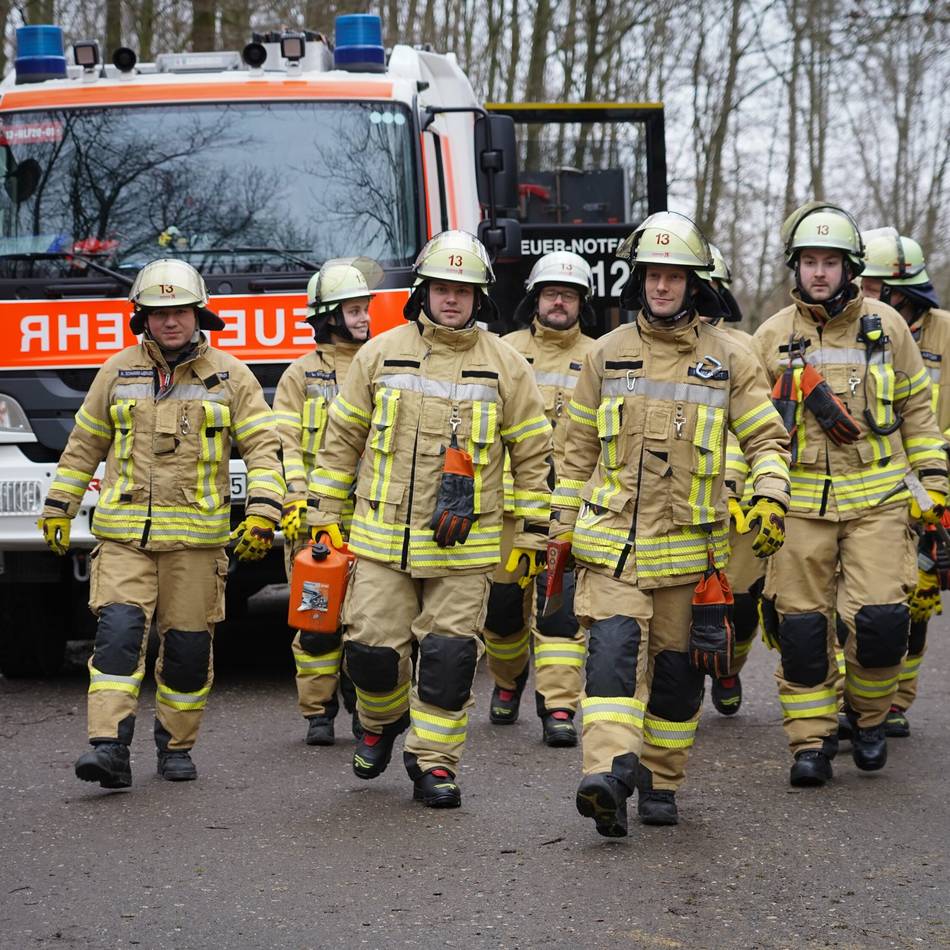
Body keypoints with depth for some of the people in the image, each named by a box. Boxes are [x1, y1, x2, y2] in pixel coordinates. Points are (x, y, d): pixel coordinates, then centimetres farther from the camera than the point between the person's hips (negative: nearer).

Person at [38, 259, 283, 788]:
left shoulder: (229, 376, 4)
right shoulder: (119, 372, 8)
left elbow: (263, 448, 2)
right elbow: (84, 446, 17)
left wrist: (263, 512, -11)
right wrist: (58, 508, 16)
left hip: (195, 537, 0)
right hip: (124, 534, 0)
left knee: (188, 646, 3)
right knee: (119, 632, -14)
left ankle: (177, 747, 19)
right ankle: (110, 749, -20)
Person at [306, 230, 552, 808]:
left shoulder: (506, 366, 3)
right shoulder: (381, 354, 5)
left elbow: (533, 452, 8)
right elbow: (342, 437, 11)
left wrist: (535, 532, 5)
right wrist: (323, 515, 9)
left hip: (463, 546, -1)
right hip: (382, 537, 1)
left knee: (450, 655, -3)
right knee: (372, 646, -1)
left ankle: (434, 760, 10)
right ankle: (384, 718, 29)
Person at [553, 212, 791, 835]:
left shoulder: (728, 358, 3)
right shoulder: (608, 354, 8)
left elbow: (766, 437, 6)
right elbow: (580, 448, 15)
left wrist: (771, 497, -12)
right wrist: (563, 526, 14)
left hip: (688, 545, 0)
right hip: (611, 540, 0)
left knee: (676, 667, 8)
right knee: (615, 649, -18)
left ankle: (662, 782, 22)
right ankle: (610, 773, -30)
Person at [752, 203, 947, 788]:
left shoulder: (886, 326, 6)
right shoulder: (772, 338, 6)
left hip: (877, 498, -1)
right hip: (801, 503, 1)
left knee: (880, 618, -12)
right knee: (801, 625, -2)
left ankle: (869, 717, 14)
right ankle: (812, 741, 9)